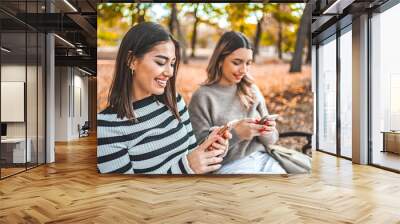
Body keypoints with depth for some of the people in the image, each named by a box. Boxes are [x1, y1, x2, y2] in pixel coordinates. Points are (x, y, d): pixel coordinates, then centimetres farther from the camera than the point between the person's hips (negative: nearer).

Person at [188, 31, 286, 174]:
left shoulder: (252, 91, 7)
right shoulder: (202, 97, -8)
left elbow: (270, 140, 10)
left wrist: (267, 132, -13)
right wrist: (235, 134, -23)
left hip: (262, 159, 6)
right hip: (228, 166, -5)